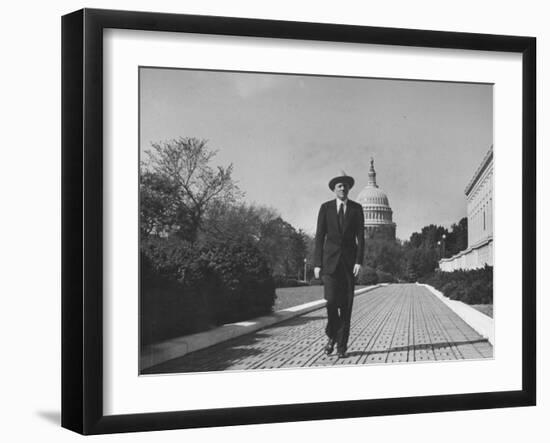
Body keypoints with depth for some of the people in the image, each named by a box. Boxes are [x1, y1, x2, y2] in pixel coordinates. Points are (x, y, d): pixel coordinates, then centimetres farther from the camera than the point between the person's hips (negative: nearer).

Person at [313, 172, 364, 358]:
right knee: (331, 300, -14)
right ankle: (331, 336, 10)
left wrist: (359, 261, -11)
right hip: (330, 258, -1)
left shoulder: (356, 209, 5)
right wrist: (317, 263, -4)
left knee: (346, 303, -1)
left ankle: (342, 345, 6)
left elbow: (360, 237, 1)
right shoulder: (325, 208, 4)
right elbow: (320, 236, 2)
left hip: (349, 259, 1)